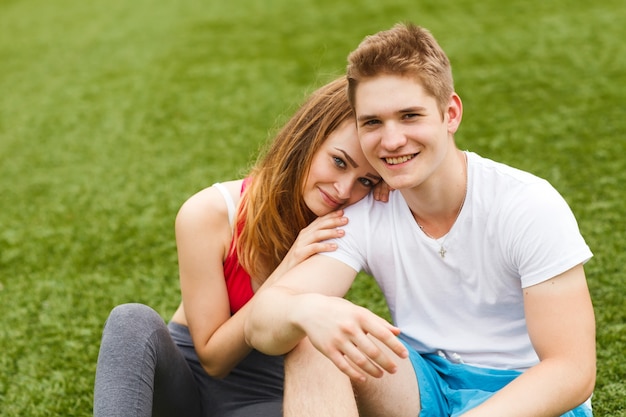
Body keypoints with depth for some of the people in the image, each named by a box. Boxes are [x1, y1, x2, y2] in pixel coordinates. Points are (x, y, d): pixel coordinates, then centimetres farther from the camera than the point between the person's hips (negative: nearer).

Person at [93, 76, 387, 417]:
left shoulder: (342, 227, -9)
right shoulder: (209, 214, -18)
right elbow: (214, 356, -15)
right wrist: (288, 269, -27)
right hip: (186, 377, 0)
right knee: (133, 322, -33)